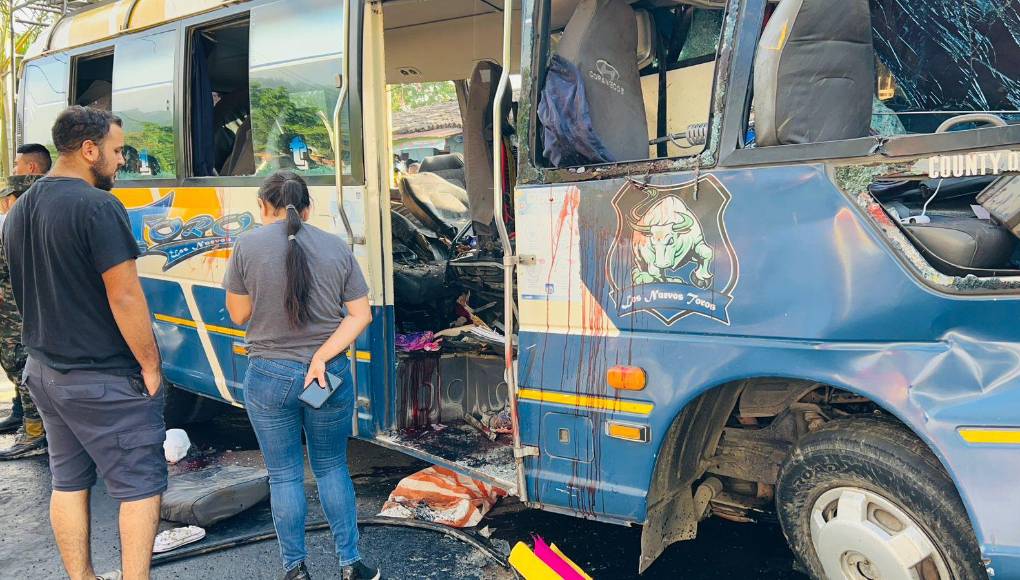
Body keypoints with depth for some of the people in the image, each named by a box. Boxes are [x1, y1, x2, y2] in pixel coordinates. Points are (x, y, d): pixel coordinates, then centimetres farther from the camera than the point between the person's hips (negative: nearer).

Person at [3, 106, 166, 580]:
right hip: (105, 381, -8)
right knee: (140, 486, 2)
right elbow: (124, 297, -22)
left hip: (44, 371, 9)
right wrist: (151, 365, -13)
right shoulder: (98, 207, -19)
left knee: (67, 481, 17)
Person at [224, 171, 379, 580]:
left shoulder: (248, 245, -8)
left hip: (270, 377, -2)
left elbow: (238, 315, 0)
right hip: (331, 376, 2)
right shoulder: (337, 247, 0)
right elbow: (361, 315, -4)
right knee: (332, 468, 18)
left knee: (284, 476, 12)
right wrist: (322, 357, -10)